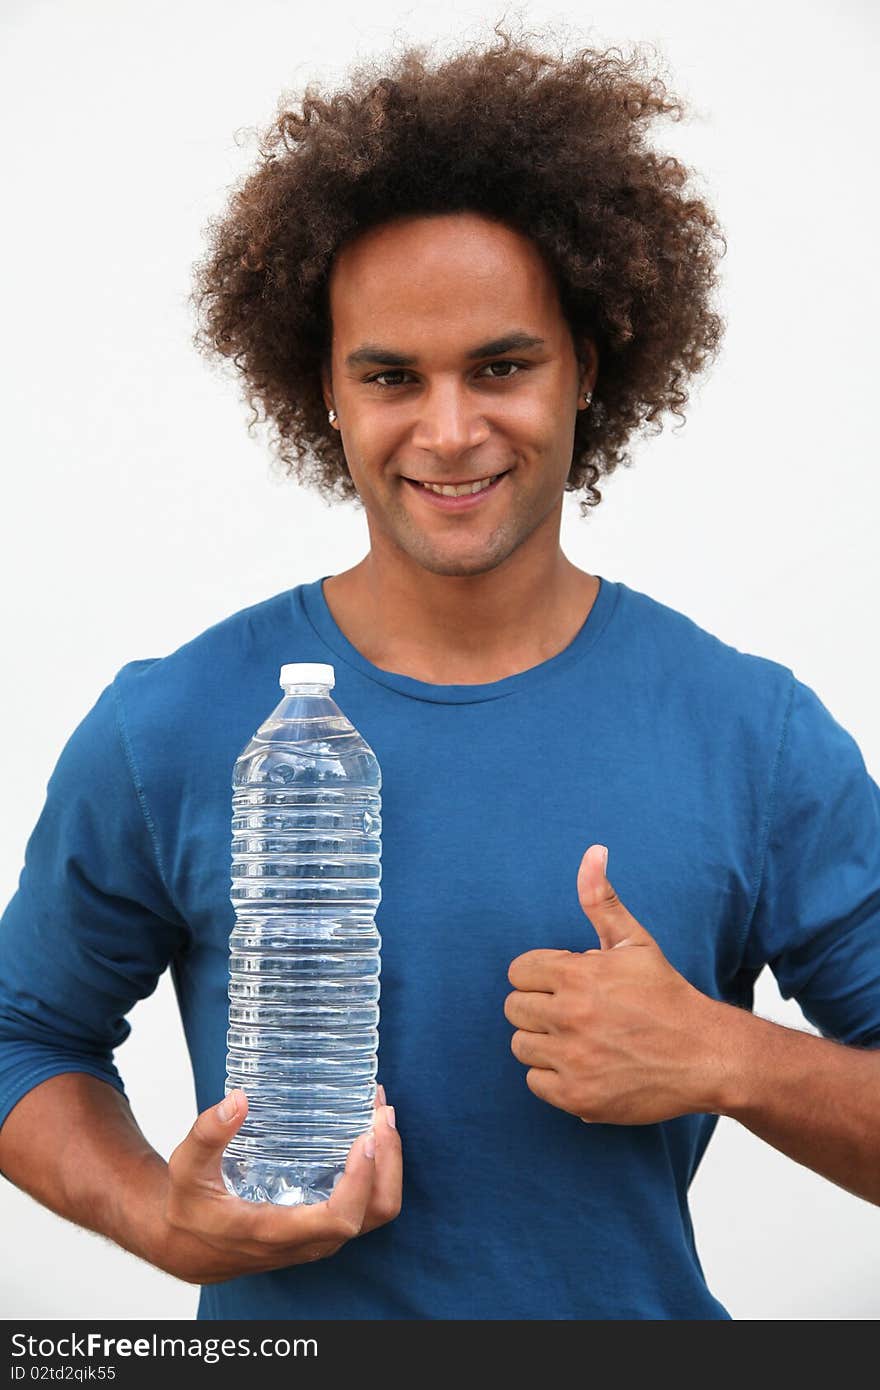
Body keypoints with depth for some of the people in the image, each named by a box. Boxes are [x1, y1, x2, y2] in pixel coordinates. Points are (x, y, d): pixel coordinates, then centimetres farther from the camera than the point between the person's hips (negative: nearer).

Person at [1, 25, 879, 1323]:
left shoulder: (760, 740, -12)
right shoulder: (167, 735, -12)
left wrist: (724, 1059, -22)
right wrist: (164, 1222, -17)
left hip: (640, 1316, 1)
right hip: (275, 1328, 0)